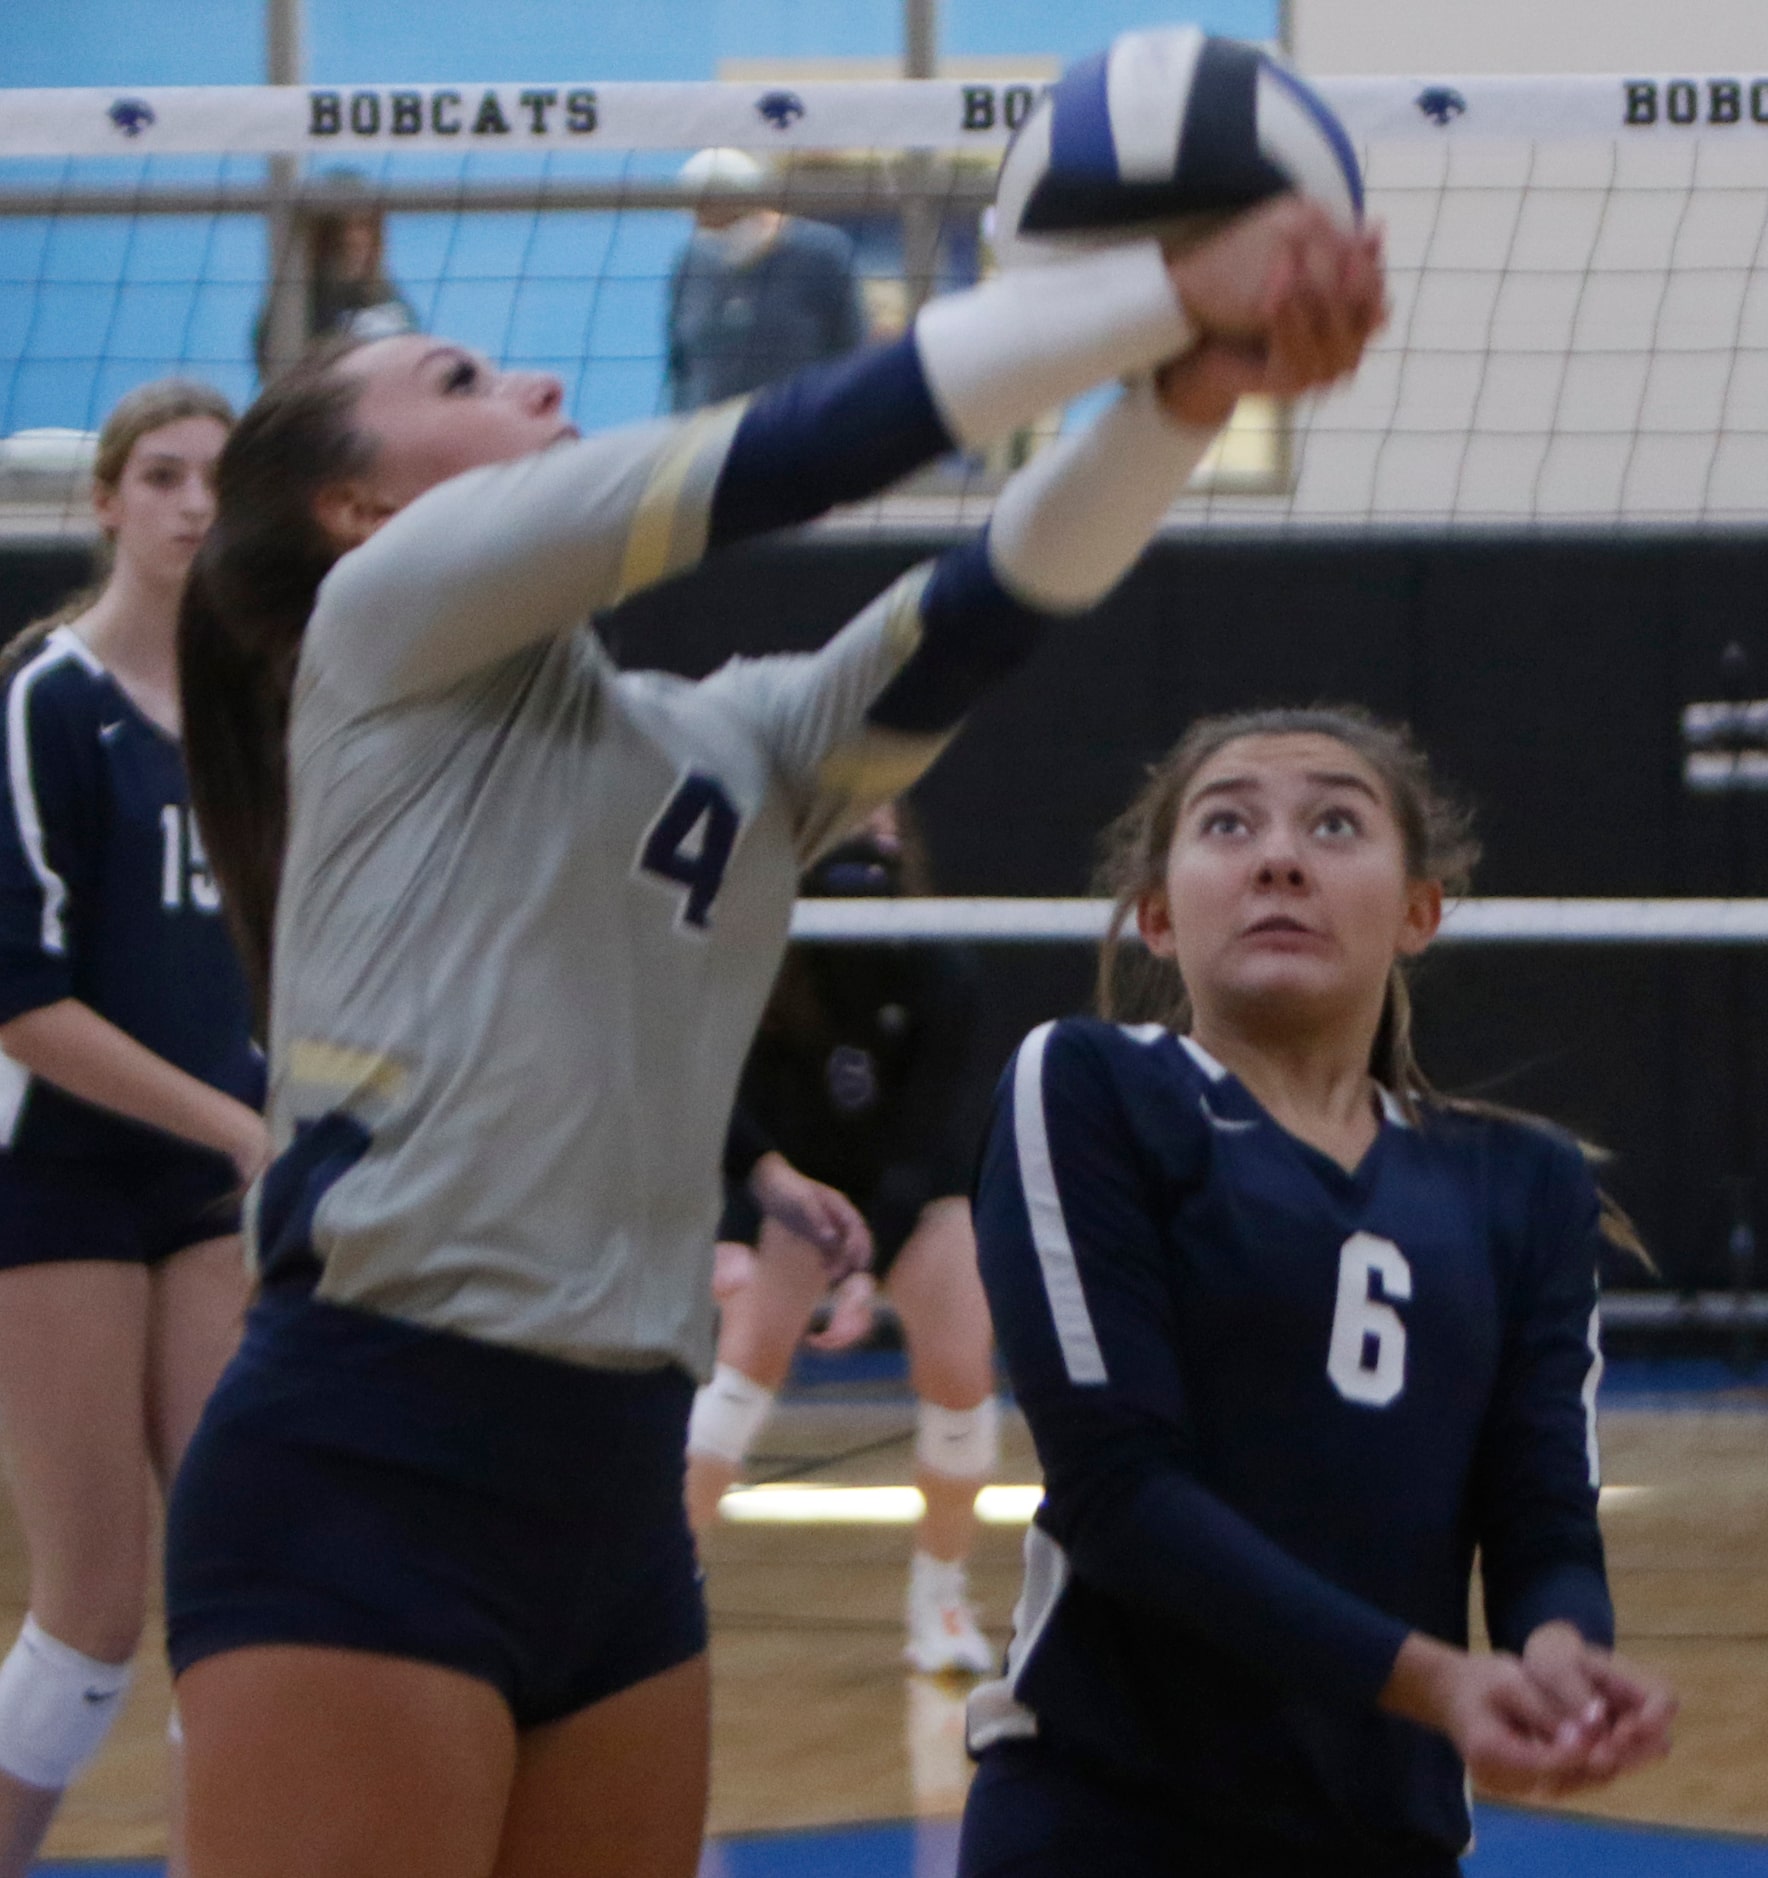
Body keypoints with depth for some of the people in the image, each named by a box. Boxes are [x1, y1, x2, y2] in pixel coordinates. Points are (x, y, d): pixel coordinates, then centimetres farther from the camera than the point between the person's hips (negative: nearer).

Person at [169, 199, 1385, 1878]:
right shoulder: (388, 611, 1)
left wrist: (1186, 390, -13)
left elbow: (999, 594, 5)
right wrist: (1170, 292, -8)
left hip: (614, 1488, 8)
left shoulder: (725, 745, 20)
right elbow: (790, 457, -7)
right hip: (362, 1484, -8)